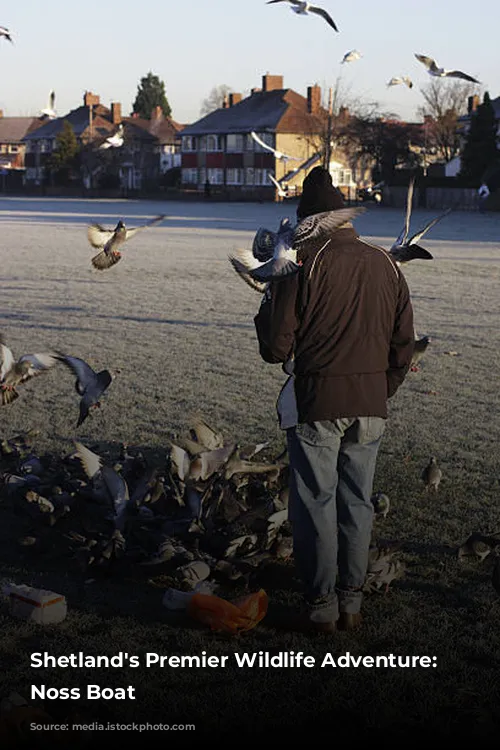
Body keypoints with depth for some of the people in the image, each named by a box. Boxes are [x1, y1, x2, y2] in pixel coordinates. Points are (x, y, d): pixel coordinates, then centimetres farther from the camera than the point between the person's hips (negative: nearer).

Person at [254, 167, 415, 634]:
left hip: (318, 401, -5)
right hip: (371, 404, 5)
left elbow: (276, 347, -11)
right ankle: (351, 603, 19)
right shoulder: (385, 264, 7)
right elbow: (403, 343, 11)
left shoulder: (305, 262, -10)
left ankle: (321, 608, 8)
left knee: (315, 504, 4)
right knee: (357, 502, 13)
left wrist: (267, 309, 9)